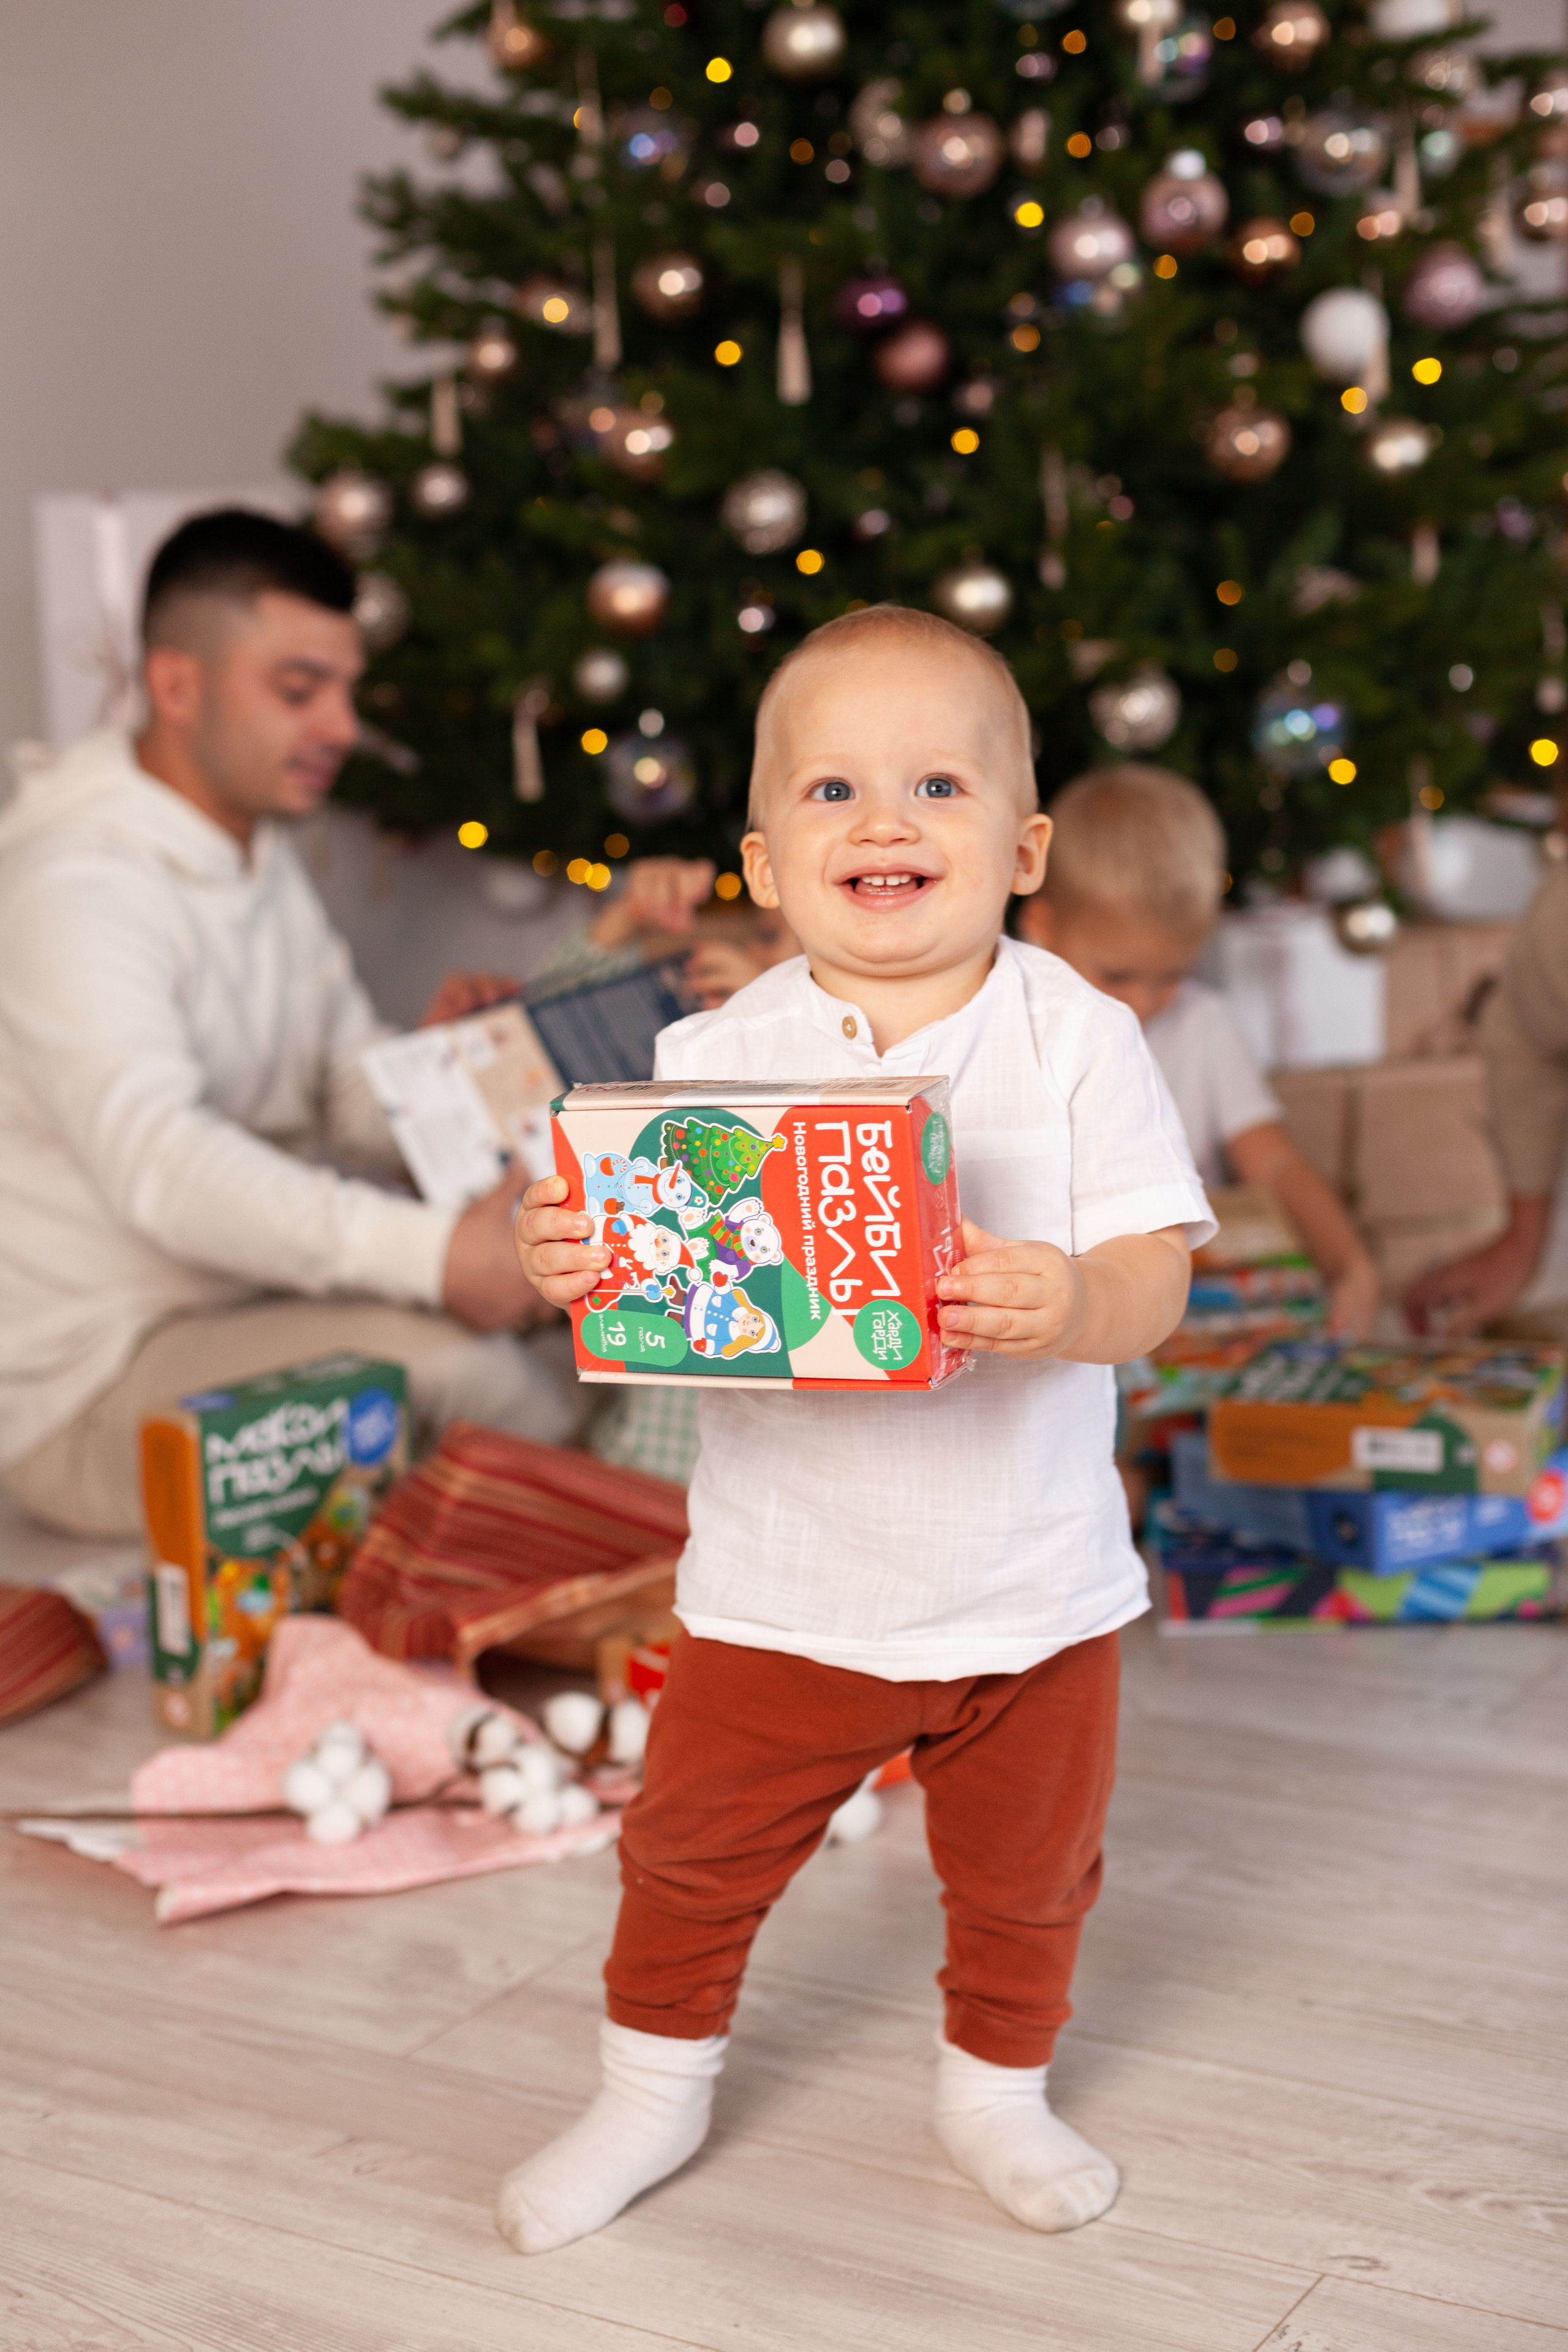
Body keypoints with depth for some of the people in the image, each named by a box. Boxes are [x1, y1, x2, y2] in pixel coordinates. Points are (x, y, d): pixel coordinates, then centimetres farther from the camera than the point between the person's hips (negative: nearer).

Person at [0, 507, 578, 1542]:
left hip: (251, 1299, 9)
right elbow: (158, 1163, -36)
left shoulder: (265, 863, 12)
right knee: (440, 1357, -30)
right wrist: (430, 1252, -45)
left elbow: (359, 1114, 9)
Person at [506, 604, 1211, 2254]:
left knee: (1027, 1869, 19)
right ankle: (654, 2088, 40)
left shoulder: (1078, 1039, -11)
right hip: (785, 1579, 0)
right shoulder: (716, 1055, -9)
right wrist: (567, 1264, -29)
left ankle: (996, 2087, 47)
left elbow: (1156, 1276, -16)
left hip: (1030, 1581, 0)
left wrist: (1076, 1305, -37)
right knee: (693, 1853, 13)